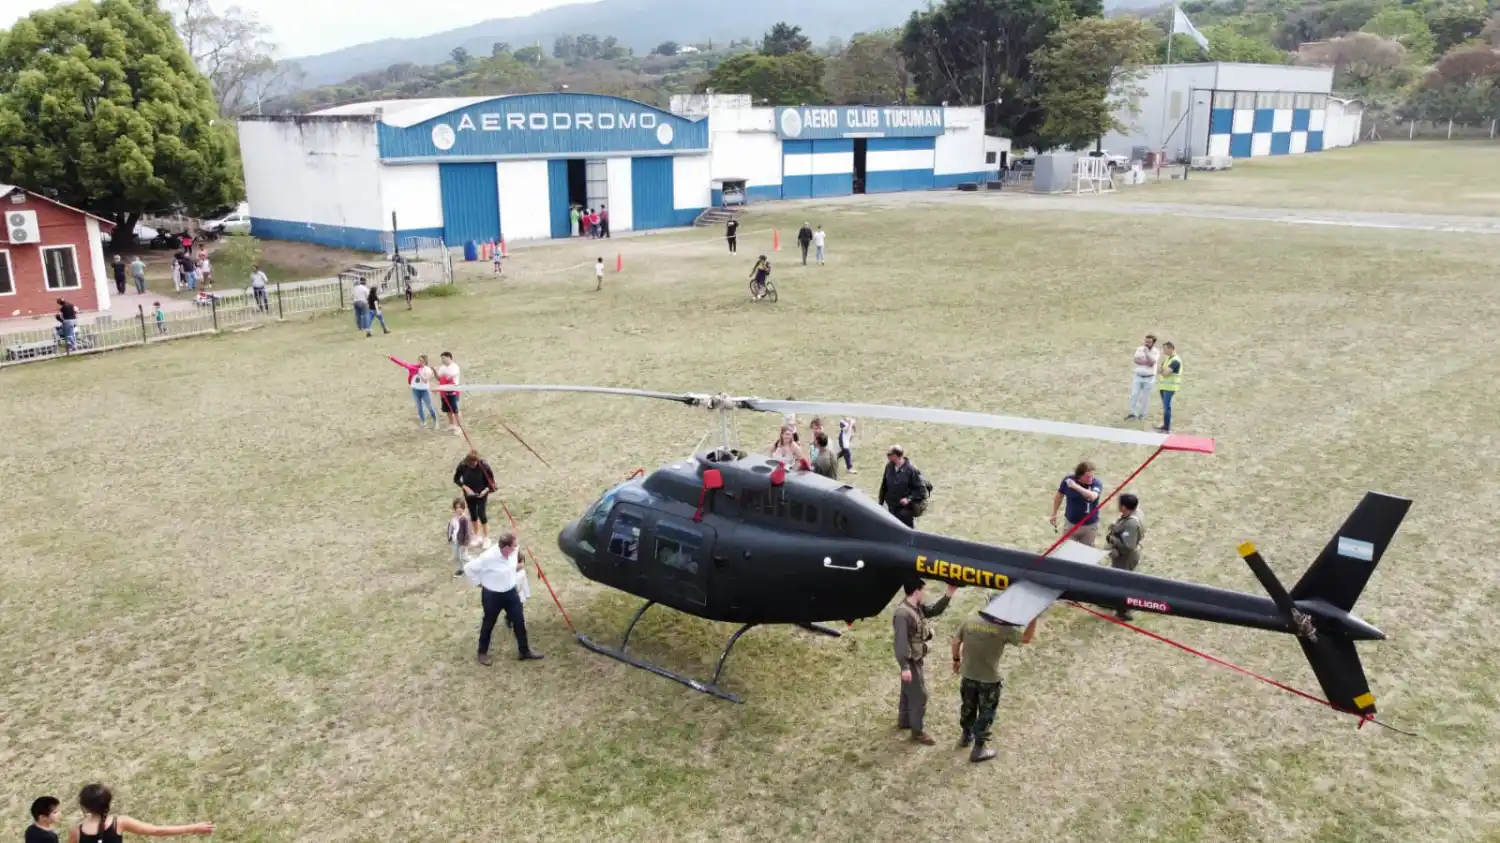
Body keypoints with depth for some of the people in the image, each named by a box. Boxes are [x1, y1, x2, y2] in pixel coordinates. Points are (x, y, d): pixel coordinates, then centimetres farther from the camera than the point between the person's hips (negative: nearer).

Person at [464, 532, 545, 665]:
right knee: (488, 624, 15)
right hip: (492, 596, -5)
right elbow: (468, 568, -20)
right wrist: (479, 583, -11)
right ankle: (483, 652, 37)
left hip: (511, 592, 5)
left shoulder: (514, 552, -13)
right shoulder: (488, 557, -31)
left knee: (519, 621, 11)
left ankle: (524, 651, 27)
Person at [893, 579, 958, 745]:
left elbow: (935, 610, 9)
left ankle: (903, 721, 39)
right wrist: (905, 667, -30)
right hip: (910, 660, -10)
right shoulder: (903, 613, -29)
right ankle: (918, 731, 10)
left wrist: (949, 593, -4)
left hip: (915, 658, 10)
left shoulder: (917, 607, 0)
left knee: (908, 691, 23)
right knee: (919, 695, -2)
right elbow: (901, 642, -30)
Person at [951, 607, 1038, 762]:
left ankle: (966, 736, 46)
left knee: (968, 707, 25)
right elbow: (1026, 639, -9)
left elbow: (956, 641, 3)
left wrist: (956, 659, 19)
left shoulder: (970, 621, -6)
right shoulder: (1004, 628, -20)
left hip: (968, 675, 5)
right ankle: (979, 748, 19)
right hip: (989, 679, -5)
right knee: (986, 713, 13)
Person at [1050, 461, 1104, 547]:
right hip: (1071, 523, 2)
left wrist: (1076, 486, -44)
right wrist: (1053, 514, 10)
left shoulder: (1097, 483, -18)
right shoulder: (1068, 480, -13)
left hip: (1089, 526, -1)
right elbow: (1059, 496, 5)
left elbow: (1092, 496, -40)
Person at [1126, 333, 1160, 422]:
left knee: (1145, 397, 6)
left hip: (1149, 378, -2)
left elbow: (1152, 363, -21)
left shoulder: (1156, 352, -7)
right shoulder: (1139, 349, 1)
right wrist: (1147, 362, -19)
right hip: (1138, 377, 2)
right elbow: (1135, 360, -12)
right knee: (1134, 395, -2)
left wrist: (1146, 352, -26)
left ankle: (1142, 414, 18)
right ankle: (1133, 413, 7)